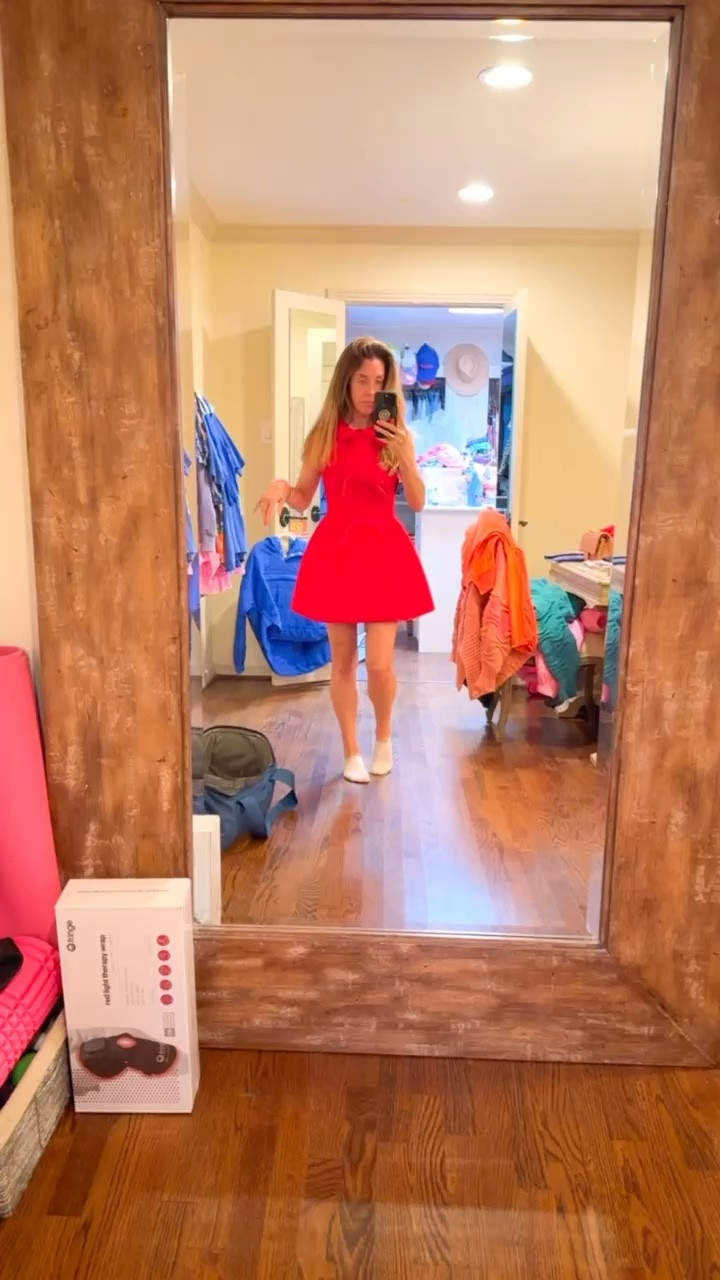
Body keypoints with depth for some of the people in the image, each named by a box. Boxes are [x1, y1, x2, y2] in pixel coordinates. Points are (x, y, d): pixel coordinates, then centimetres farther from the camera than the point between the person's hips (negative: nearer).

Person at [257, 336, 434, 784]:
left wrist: (405, 453, -14)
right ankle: (352, 751, 24)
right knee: (343, 660, 8)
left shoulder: (397, 435, 2)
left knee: (380, 663, -5)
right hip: (336, 552, 1)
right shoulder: (325, 434, 2)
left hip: (385, 552, -1)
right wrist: (281, 487, -16)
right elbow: (303, 498, 5)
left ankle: (384, 737, 26)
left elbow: (418, 502, -1)